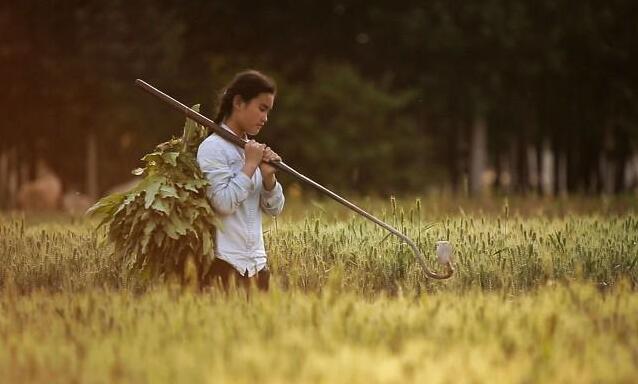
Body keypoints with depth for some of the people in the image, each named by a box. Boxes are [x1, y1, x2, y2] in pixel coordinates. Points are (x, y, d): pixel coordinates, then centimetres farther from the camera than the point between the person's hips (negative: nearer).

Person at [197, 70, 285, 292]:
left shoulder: (252, 149, 14)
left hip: (256, 260, 7)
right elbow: (223, 203, -17)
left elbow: (274, 209, 13)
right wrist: (250, 166, -12)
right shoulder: (213, 148, -7)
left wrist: (268, 176, -4)